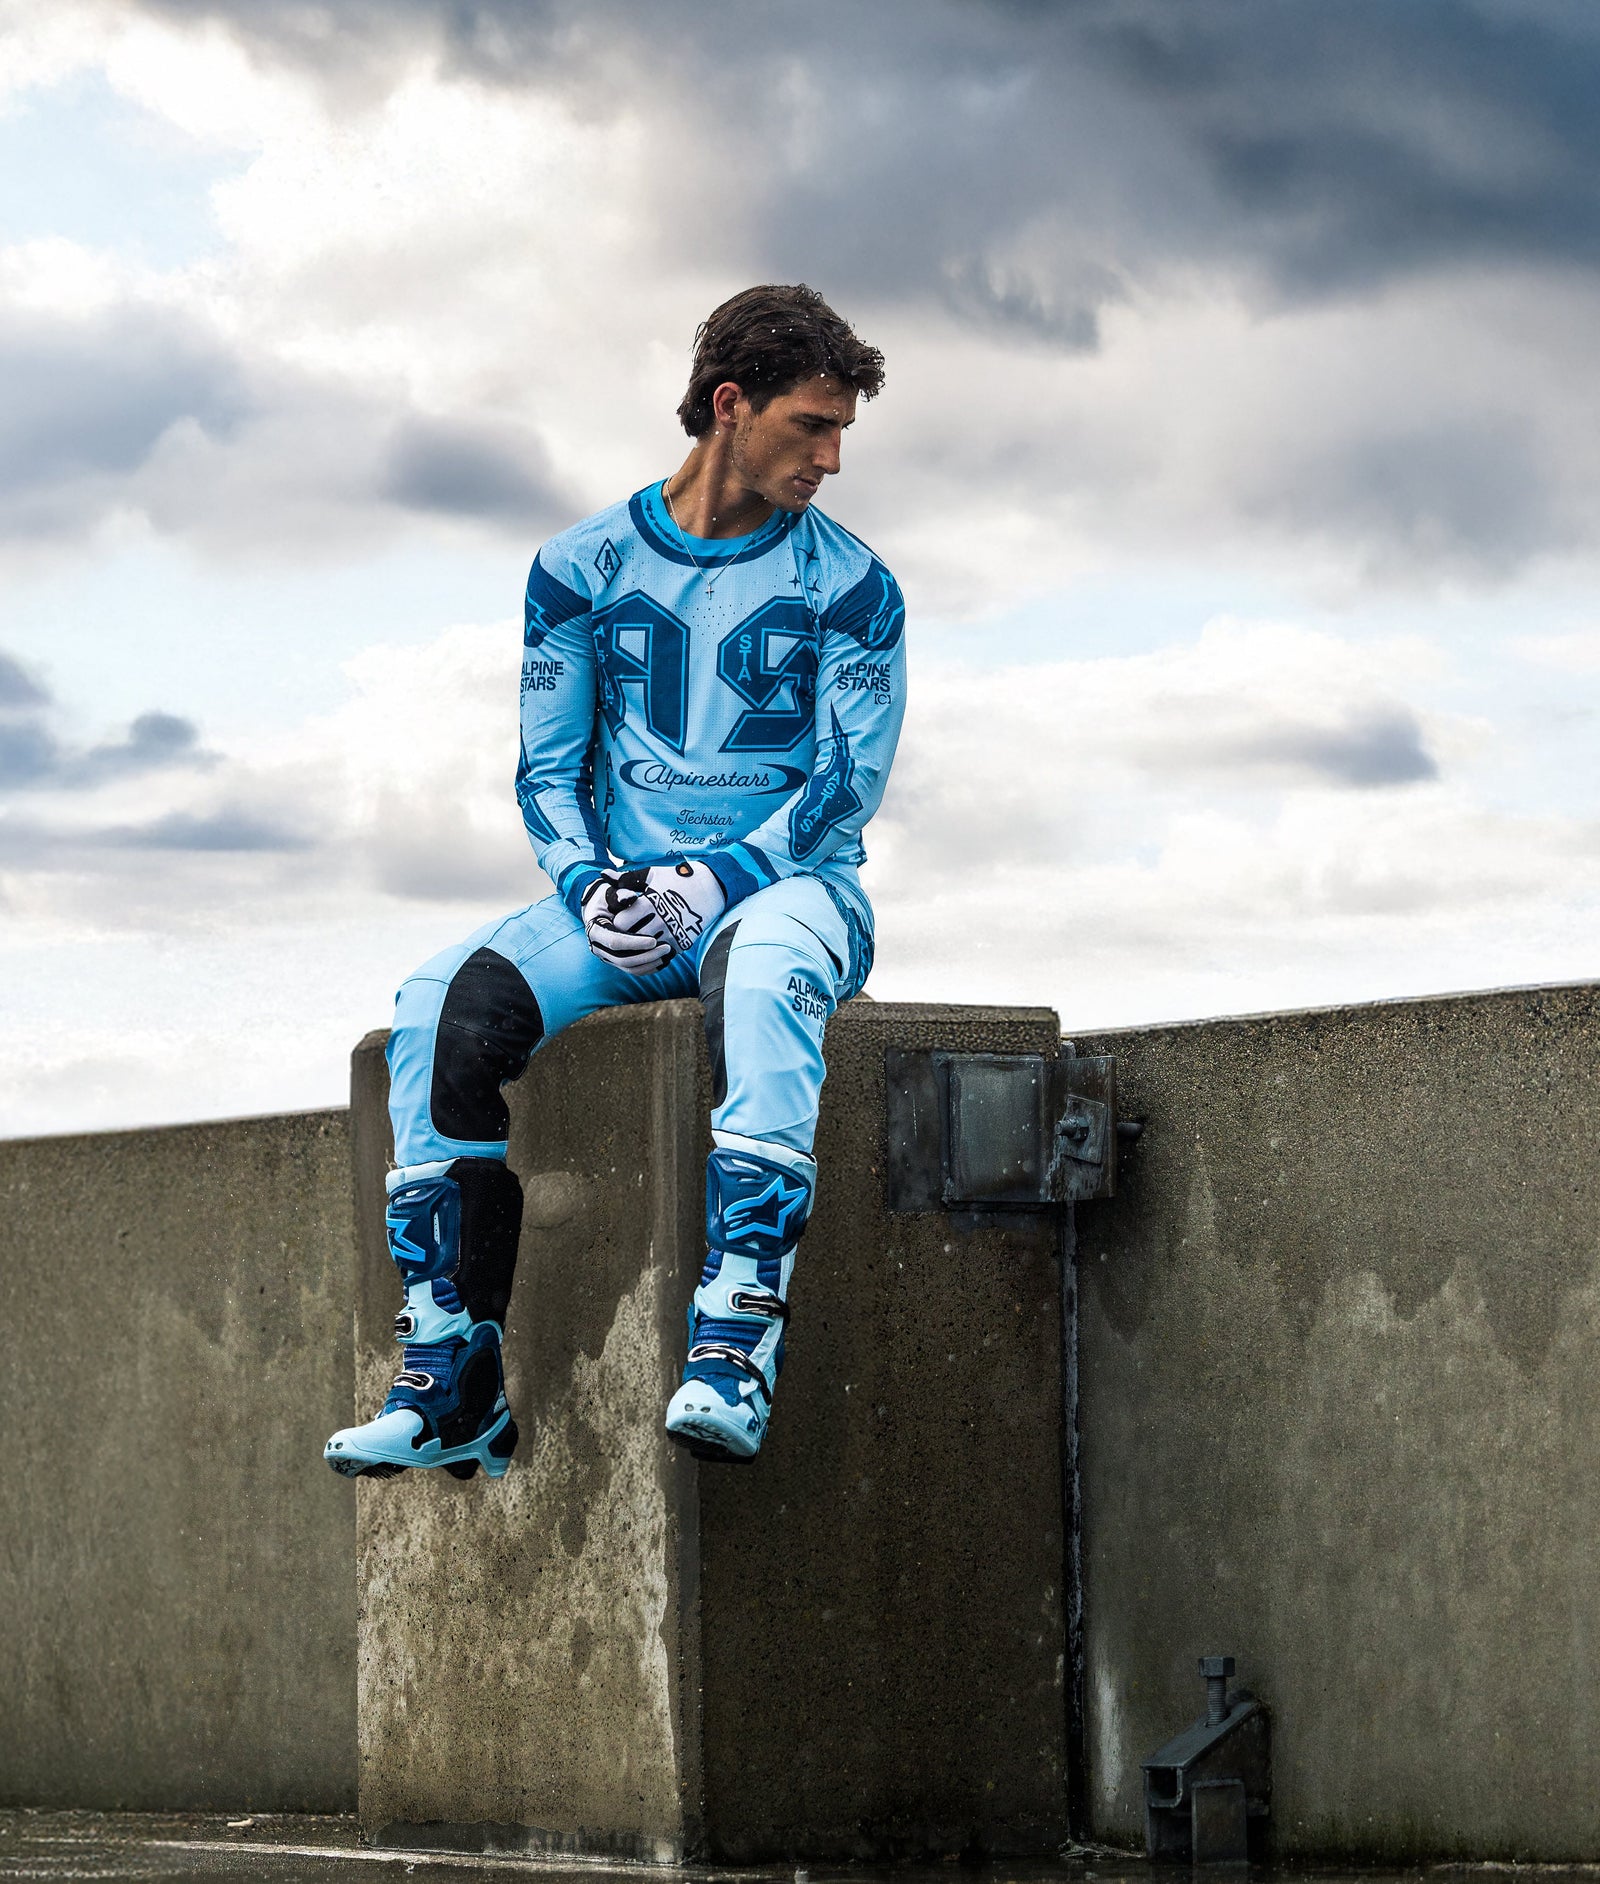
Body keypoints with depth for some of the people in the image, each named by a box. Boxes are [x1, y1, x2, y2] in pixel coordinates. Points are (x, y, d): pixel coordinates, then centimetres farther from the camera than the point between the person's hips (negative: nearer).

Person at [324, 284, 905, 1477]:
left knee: (762, 969, -41)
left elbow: (848, 782, -3)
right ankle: (453, 1378, -23)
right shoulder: (587, 567, 9)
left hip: (788, 881, -3)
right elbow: (547, 770, 9)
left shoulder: (846, 585, 3)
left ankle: (736, 1345, -48)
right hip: (624, 895, 3)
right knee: (447, 1008, -26)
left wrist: (712, 881, -18)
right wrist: (590, 885, -11)